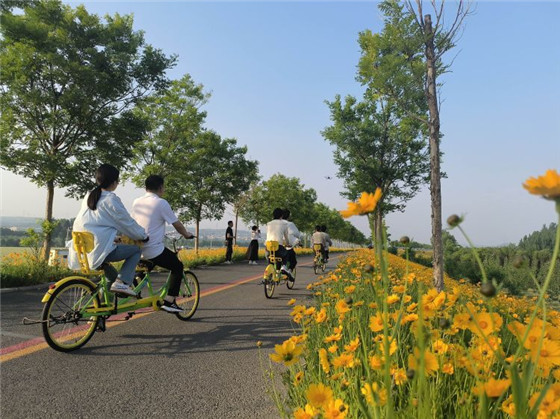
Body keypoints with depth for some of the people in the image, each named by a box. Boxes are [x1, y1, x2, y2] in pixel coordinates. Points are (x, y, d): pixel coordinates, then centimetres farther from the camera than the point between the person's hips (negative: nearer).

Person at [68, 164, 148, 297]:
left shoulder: (89, 196, 14)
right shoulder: (111, 199, -9)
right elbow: (128, 223, -3)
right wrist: (144, 236, 13)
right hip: (99, 251, -8)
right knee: (136, 250, 5)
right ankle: (122, 282, -10)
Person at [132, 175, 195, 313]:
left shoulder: (136, 202, 9)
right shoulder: (161, 203, -11)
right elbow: (177, 224, -5)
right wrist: (186, 234, 16)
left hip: (137, 249, 7)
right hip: (154, 251, -7)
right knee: (178, 267, 12)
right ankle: (169, 302, 6)